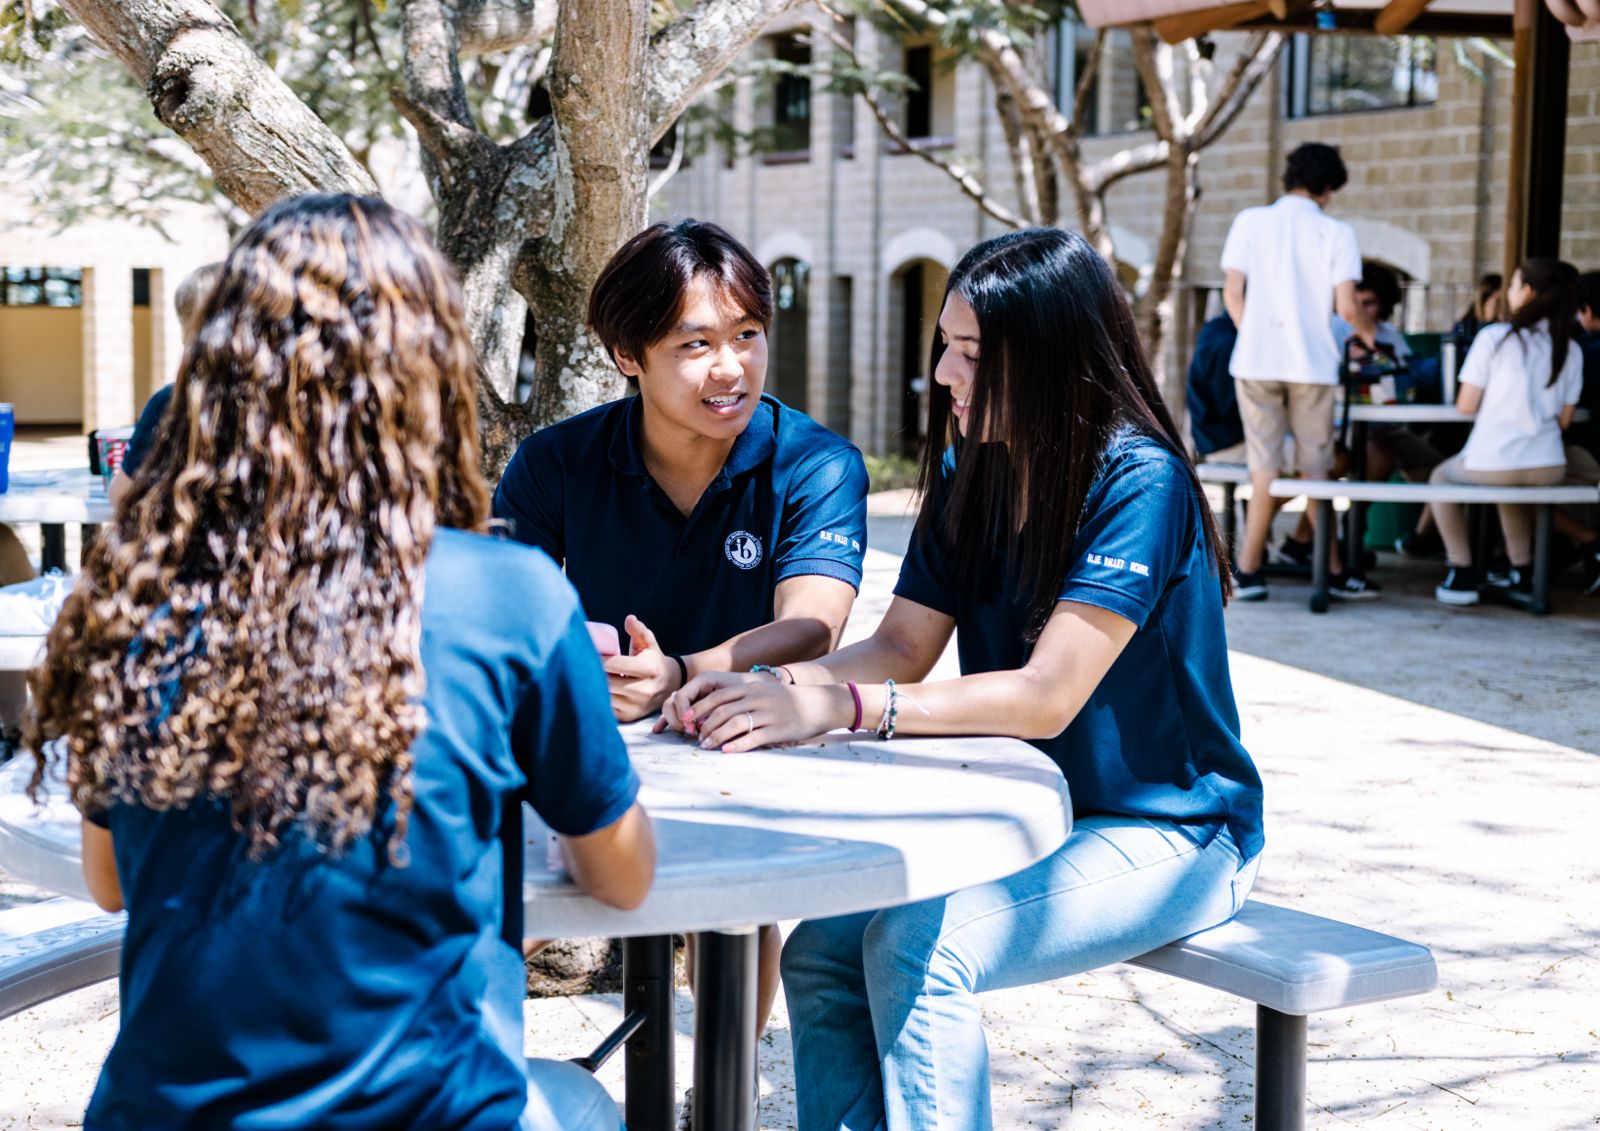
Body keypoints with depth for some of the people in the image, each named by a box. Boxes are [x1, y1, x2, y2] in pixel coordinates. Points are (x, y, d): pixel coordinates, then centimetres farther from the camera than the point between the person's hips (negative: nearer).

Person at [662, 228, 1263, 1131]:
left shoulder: (1138, 483, -19)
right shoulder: (968, 471, 5)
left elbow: (1047, 697, -25)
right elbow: (902, 646, 1)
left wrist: (839, 708, -31)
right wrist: (773, 688, -18)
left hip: (1167, 840, -7)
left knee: (916, 950, -27)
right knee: (821, 950, -14)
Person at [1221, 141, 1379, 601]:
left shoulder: (1250, 222, 3)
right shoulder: (1336, 232, -1)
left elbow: (1232, 294, 0)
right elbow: (1347, 307, -4)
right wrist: (1371, 334, 16)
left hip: (1257, 360, 1)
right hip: (1311, 362, -1)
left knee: (1264, 465, 6)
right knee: (1315, 467, 7)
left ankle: (1249, 570, 2)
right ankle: (1333, 571, 12)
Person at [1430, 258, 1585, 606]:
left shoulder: (1494, 336, -7)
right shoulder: (1570, 351, 4)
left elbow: (1466, 406, -6)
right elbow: (1564, 419, 7)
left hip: (1492, 465, -4)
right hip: (1549, 471, 5)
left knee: (1441, 478, 26)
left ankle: (1462, 576, 16)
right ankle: (1521, 574, 32)